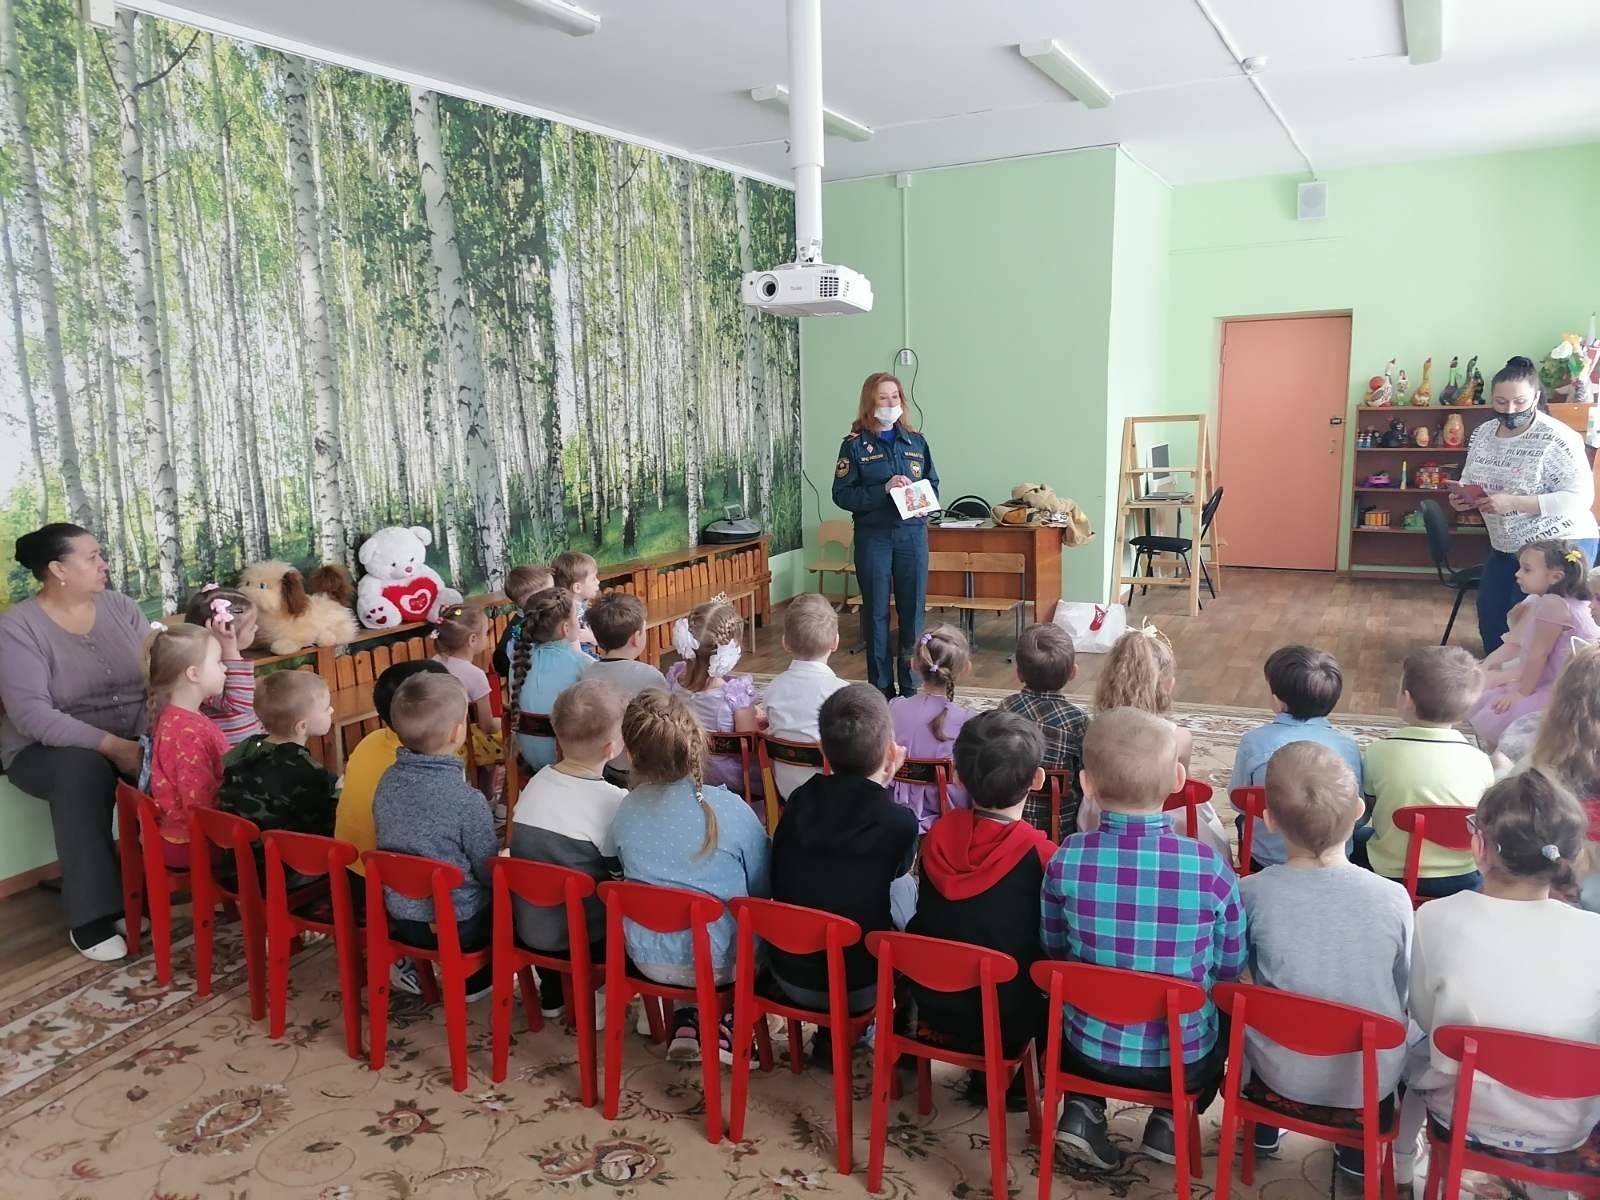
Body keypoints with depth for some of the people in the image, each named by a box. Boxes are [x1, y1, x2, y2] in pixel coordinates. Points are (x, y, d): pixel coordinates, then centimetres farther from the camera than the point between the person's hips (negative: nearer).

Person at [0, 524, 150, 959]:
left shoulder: (120, 607, 3)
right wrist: (111, 745, -32)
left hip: (136, 740, 4)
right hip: (49, 750, -4)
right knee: (84, 768, -38)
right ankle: (91, 916, -29)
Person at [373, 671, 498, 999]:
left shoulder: (388, 782, -7)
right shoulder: (467, 800, -26)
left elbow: (392, 847, 7)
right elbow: (490, 872, -14)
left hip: (399, 918, 6)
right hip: (458, 926, -6)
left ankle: (408, 962, 22)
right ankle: (475, 978, 19)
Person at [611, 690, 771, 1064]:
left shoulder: (625, 811, -10)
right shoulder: (730, 810, -21)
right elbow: (764, 888, -7)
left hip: (648, 957, 4)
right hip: (718, 962, -3)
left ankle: (686, 1022, 20)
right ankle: (729, 1024, 18)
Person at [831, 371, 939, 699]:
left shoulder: (916, 442, 9)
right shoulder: (855, 445, -1)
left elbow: (934, 485, 13)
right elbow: (842, 495, -7)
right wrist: (884, 490, -18)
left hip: (913, 534, 3)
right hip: (873, 537, -3)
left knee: (913, 611, 6)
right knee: (876, 613, 4)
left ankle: (911, 688, 17)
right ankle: (881, 689, 14)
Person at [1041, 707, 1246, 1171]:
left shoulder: (1066, 860, -18)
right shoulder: (1209, 866, -20)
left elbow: (1054, 950, -1)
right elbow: (1231, 967, -4)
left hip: (1089, 1049, 0)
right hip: (1184, 1058, 0)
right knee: (1226, 1018, 32)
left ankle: (1084, 1110, 13)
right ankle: (1171, 1119, 16)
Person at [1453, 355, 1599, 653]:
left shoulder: (1557, 438, -20)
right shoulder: (1483, 433, 1)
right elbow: (1470, 481, 13)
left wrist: (1513, 502, -31)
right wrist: (1462, 496, -11)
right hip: (1506, 548, 7)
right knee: (1490, 619, 12)